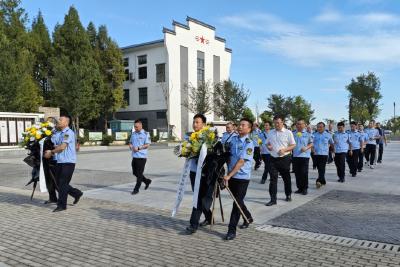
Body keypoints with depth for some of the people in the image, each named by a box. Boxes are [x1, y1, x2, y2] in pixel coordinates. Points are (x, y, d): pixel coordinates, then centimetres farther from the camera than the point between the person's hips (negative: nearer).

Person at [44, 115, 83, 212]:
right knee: (59, 183, 11)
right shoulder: (61, 133, 18)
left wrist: (51, 152, -5)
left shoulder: (68, 133, -12)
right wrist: (52, 152, 4)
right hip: (60, 161, 9)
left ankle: (61, 205, 5)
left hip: (68, 162, -9)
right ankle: (77, 193, 27)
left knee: (63, 184, -5)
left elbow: (62, 147, -17)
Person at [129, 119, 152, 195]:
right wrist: (130, 146, -2)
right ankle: (147, 181, 32)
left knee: (139, 173, -2)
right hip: (134, 156, 7)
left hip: (142, 156, -7)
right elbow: (130, 142, 21)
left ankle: (136, 189, 8)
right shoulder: (133, 133, 13)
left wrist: (138, 148, -22)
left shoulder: (146, 134, -7)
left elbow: (147, 145, -12)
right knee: (134, 172, 13)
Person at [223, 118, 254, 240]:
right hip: (231, 176, 6)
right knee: (238, 201, 18)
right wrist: (228, 175, 7)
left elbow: (241, 162, -20)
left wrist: (229, 175, -23)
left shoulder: (249, 143, -13)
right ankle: (248, 218, 42)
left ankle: (232, 230, 3)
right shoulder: (233, 139, 6)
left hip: (242, 177, -6)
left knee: (237, 202, -4)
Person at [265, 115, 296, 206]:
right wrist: (268, 146, -5)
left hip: (284, 158, -2)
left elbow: (293, 145, -3)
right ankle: (273, 199, -1)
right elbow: (267, 143, 19)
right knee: (273, 179, -3)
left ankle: (288, 195, 33)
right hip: (273, 159, 3)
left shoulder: (288, 132, -3)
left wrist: (284, 150, -19)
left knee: (286, 178, 13)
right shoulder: (271, 133, 9)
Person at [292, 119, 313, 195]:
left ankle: (305, 188, 8)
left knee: (304, 172, -3)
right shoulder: (293, 133, 11)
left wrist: (306, 148, -15)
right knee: (297, 172, 6)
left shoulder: (308, 133, 1)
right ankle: (299, 188, 17)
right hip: (295, 156, 4)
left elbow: (311, 143, 2)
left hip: (305, 155, -3)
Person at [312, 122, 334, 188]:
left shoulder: (328, 135, 4)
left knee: (322, 168, -13)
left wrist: (327, 147, 10)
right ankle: (323, 181, 23)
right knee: (319, 168, 9)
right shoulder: (314, 135, 8)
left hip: (324, 154, -3)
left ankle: (319, 181, -22)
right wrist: (313, 149, 1)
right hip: (316, 154, 3)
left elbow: (332, 143, 18)